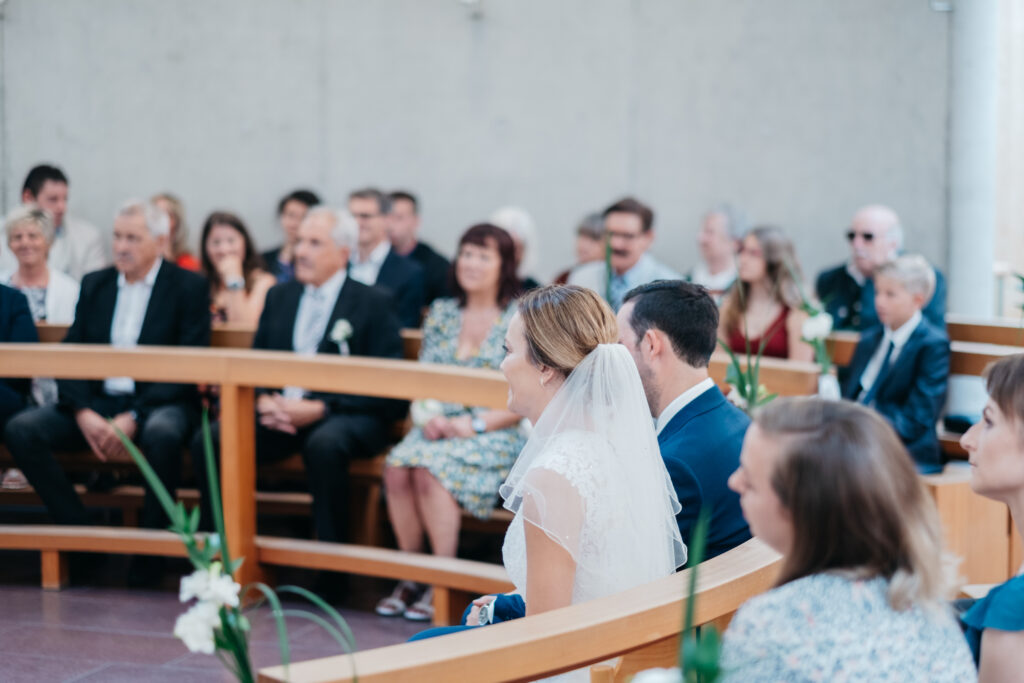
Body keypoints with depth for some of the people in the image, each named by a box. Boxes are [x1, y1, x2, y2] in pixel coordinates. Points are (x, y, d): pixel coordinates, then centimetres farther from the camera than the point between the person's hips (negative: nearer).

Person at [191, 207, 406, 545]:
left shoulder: (373, 303, 3)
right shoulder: (279, 295, 19)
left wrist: (321, 408, -16)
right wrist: (263, 400, -6)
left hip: (345, 415, -4)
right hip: (281, 410, 5)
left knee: (323, 444, -40)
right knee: (208, 441, -22)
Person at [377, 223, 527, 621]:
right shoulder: (441, 313, 15)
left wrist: (476, 423, -15)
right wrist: (430, 417, -7)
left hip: (498, 435, -4)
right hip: (441, 426, 4)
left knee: (430, 468, -32)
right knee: (397, 466, -27)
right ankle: (410, 577, -15)